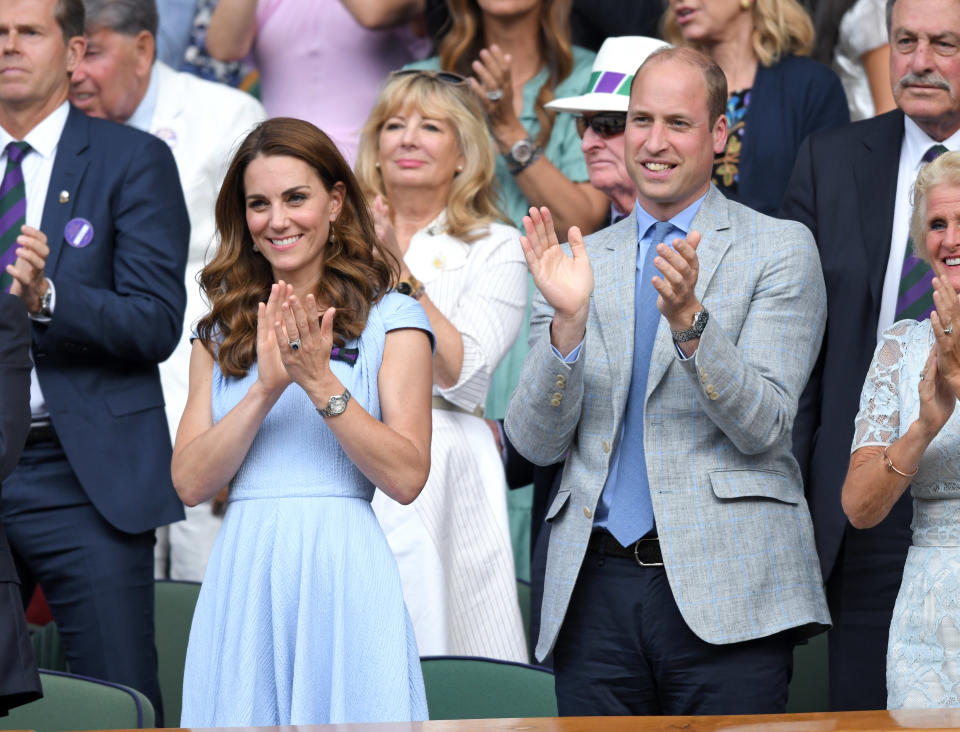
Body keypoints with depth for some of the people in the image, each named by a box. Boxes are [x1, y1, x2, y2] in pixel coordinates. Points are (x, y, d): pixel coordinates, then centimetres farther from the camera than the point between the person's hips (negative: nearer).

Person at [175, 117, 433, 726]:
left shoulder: (391, 317, 3)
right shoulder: (222, 332, 13)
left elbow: (406, 477, -6)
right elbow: (190, 482, 2)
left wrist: (321, 382, -14)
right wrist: (267, 388, -9)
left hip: (344, 569, -3)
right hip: (242, 574, 3)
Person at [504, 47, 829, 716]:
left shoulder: (782, 249, 5)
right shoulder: (580, 263, 14)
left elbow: (763, 426, -5)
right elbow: (536, 443, 6)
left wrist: (689, 318, -20)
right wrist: (568, 321, -10)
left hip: (726, 589, -3)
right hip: (596, 590, 3)